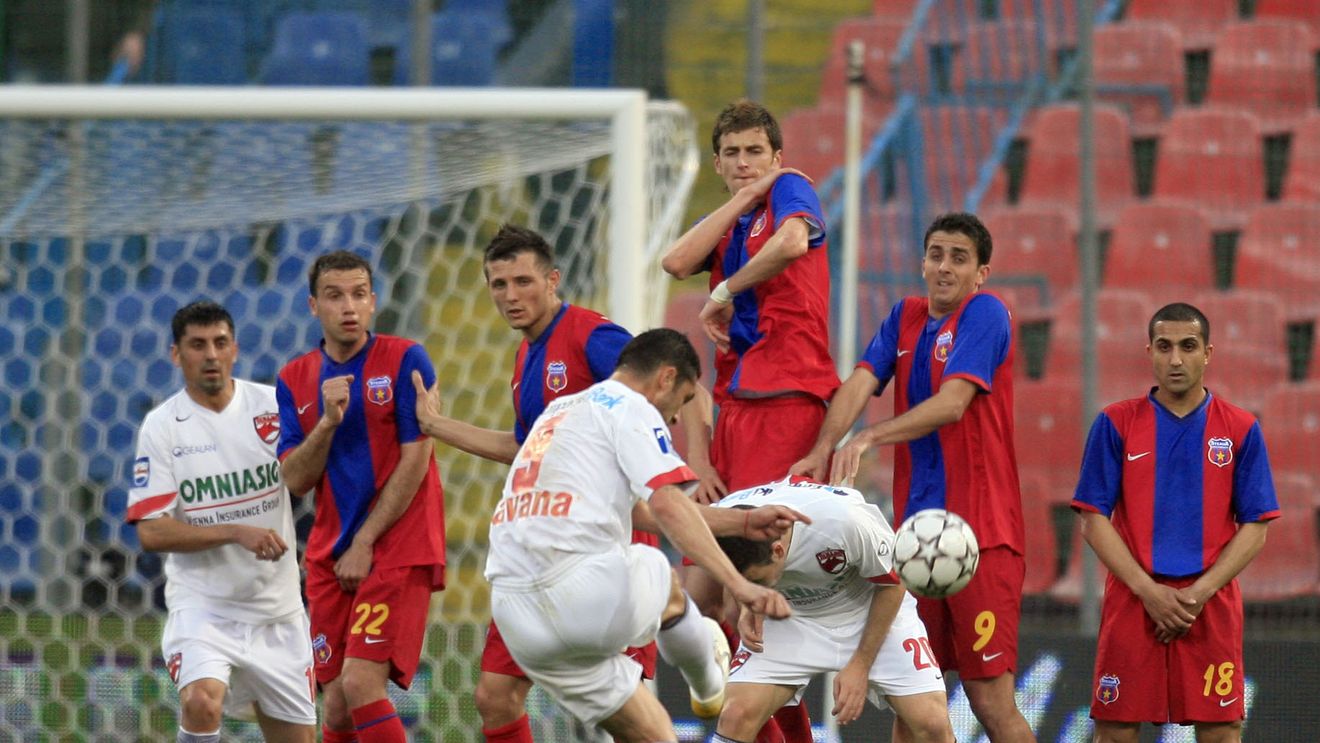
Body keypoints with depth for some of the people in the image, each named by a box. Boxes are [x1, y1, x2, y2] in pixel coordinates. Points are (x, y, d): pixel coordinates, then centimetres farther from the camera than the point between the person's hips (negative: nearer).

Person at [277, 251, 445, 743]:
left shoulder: (405, 360, -4)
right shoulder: (295, 380, 10)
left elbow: (414, 463, -8)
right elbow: (295, 480, 4)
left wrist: (364, 544, -10)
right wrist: (328, 421, -13)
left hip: (396, 549, -5)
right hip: (330, 555, 5)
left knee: (361, 682, -20)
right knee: (337, 703, 1)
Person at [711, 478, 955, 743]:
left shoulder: (844, 520, -37)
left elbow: (892, 583, -15)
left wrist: (860, 665, -12)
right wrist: (747, 608, -21)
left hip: (870, 609, -2)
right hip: (790, 616, 2)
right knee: (736, 716, -21)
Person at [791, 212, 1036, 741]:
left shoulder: (985, 314, -6)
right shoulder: (905, 318, 14)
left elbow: (952, 404, -18)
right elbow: (861, 384, 1)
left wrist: (869, 438, -28)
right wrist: (822, 450, -17)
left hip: (981, 530, -6)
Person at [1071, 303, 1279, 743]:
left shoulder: (1241, 429, 5)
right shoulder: (1116, 424, 4)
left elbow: (1255, 528, 3)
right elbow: (1094, 520, 1)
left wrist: (1200, 593, -10)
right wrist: (1149, 592, -10)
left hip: (1211, 603, 0)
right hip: (1131, 602, 0)